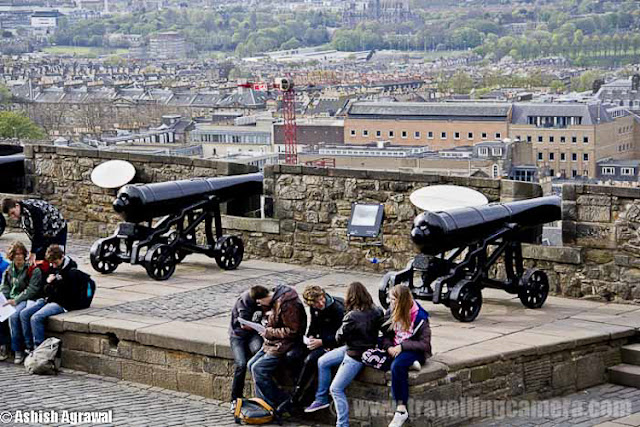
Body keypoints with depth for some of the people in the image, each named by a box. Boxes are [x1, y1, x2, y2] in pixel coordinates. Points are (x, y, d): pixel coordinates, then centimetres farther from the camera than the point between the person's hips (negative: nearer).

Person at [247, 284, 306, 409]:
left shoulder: (287, 305, -24)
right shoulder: (276, 301, 7)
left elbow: (292, 331, -22)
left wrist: (269, 332, -15)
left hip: (284, 345, -11)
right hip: (273, 342, 11)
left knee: (258, 368, -17)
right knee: (252, 364, 5)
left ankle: (269, 406, -6)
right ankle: (282, 400, 5)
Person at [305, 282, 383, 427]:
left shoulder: (352, 317, -28)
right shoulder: (375, 311, -8)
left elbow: (339, 338, -16)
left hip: (356, 356, -9)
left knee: (336, 388, -5)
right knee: (322, 362, 18)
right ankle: (321, 399, 29)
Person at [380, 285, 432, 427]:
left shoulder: (419, 317, -12)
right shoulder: (391, 313, 5)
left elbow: (424, 344, -13)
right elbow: (386, 335, 10)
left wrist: (402, 346, -19)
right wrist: (388, 347, -11)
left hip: (414, 351, -6)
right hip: (396, 349, 6)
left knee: (397, 365, -37)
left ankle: (401, 409, -35)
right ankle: (410, 363, -19)